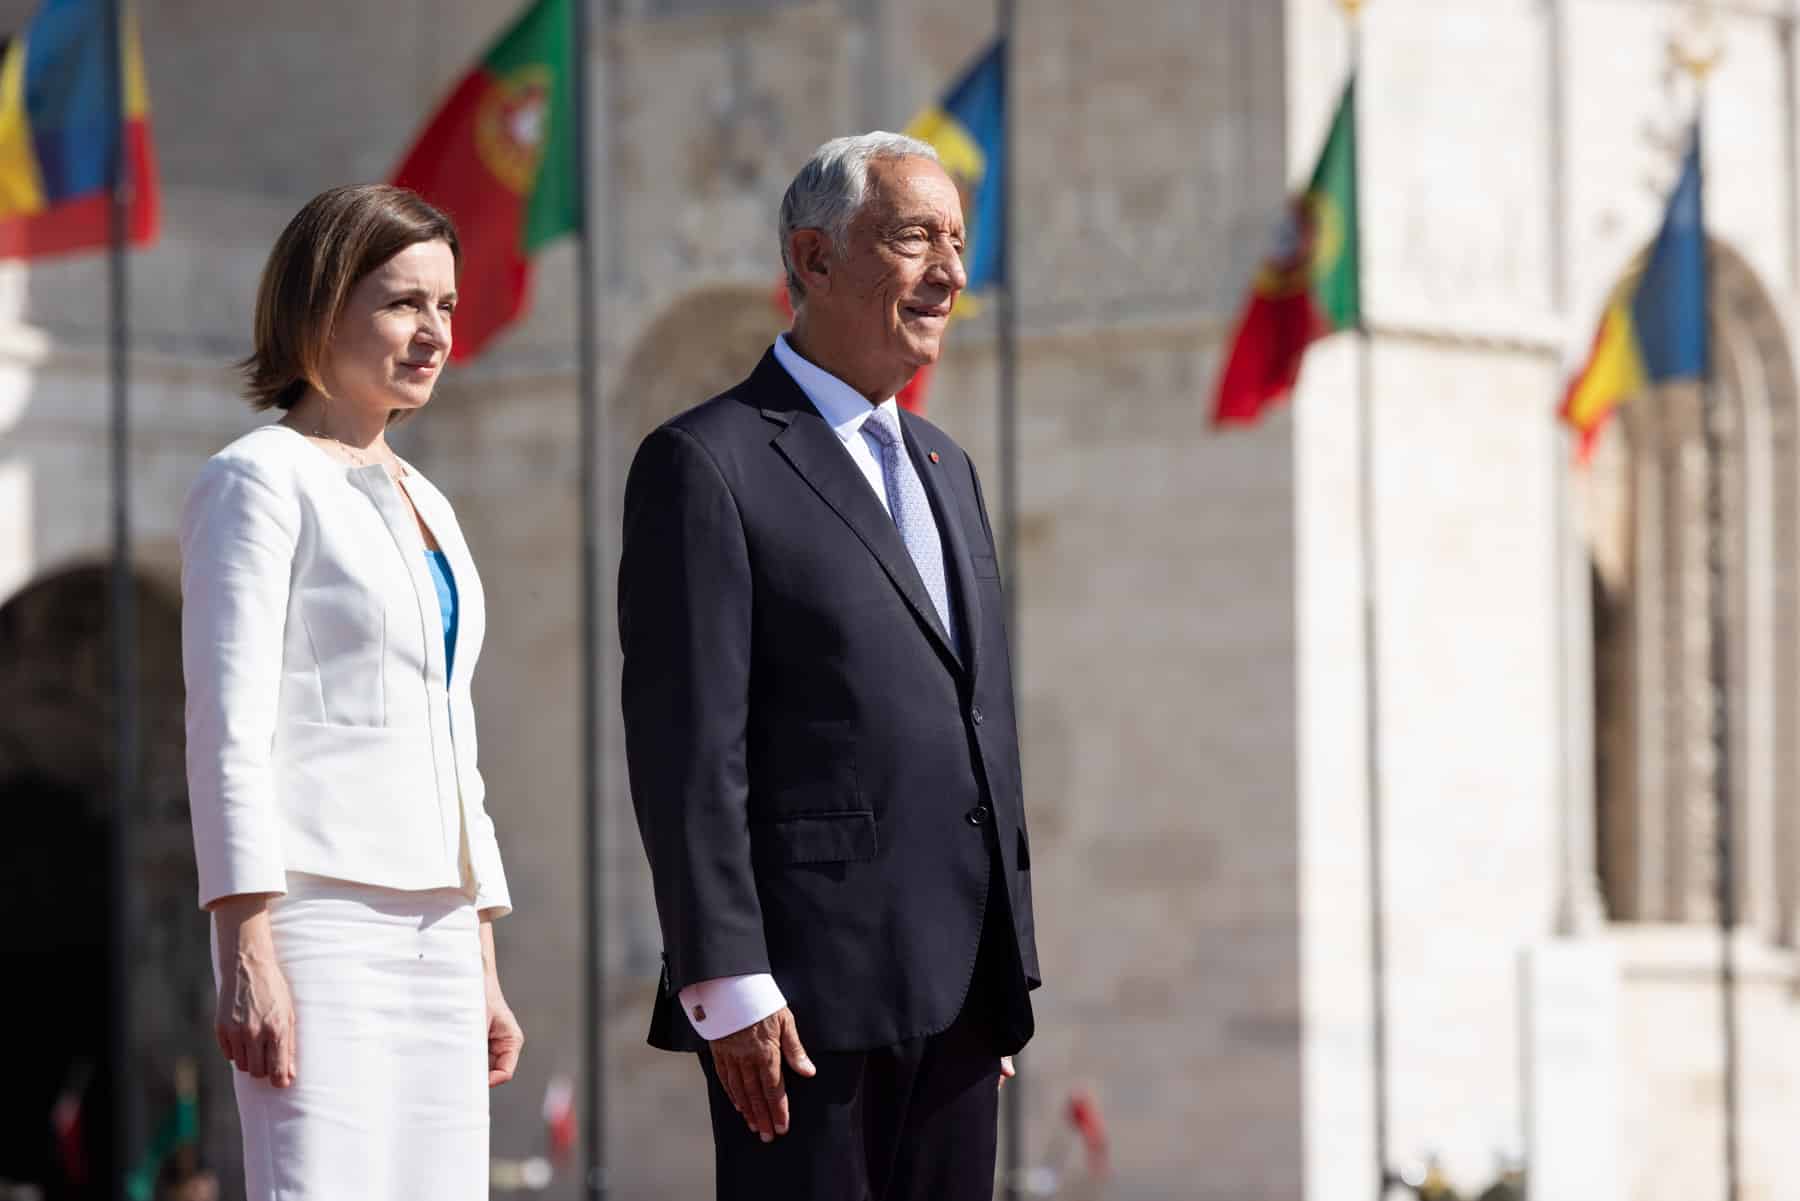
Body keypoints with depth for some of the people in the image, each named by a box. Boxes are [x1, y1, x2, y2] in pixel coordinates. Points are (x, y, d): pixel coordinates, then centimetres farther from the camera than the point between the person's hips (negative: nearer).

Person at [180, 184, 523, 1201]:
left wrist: (484, 973, 19)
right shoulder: (259, 481, -2)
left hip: (434, 928, 8)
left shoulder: (424, 504, 21)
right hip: (318, 916, -8)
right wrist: (247, 953, -18)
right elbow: (229, 728, -10)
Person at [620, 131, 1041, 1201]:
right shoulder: (707, 465, -6)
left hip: (960, 991, 8)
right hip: (809, 985, -8)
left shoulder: (946, 468, 20)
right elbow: (684, 746, -12)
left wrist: (1007, 975, 18)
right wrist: (727, 985, -18)